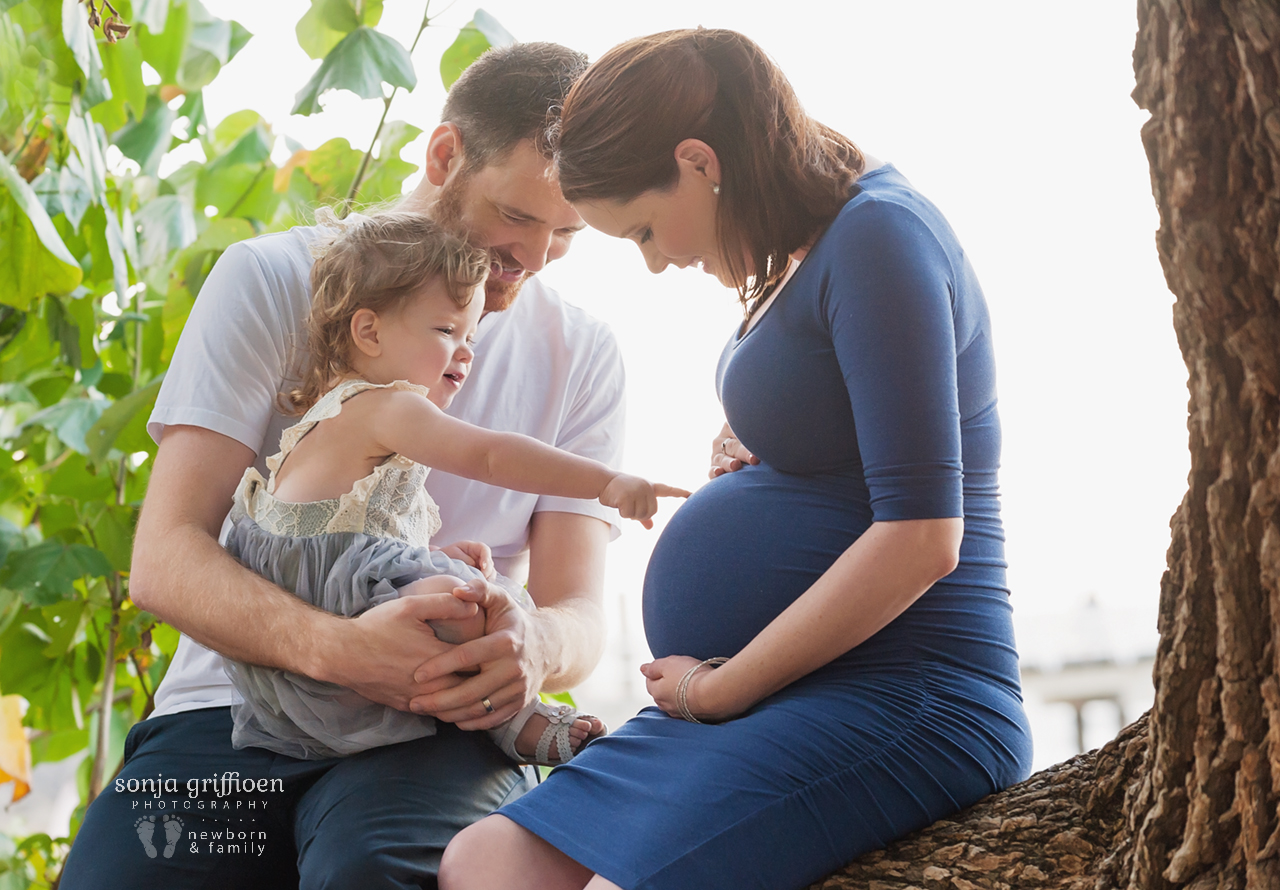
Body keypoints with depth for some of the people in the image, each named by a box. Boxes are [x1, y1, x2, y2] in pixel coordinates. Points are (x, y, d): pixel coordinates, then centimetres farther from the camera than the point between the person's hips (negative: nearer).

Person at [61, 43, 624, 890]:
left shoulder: (583, 354, 8)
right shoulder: (272, 280, 1)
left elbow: (579, 611, 3)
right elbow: (165, 560, -9)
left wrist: (533, 646, -25)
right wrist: (337, 647, -30)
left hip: (438, 725, 0)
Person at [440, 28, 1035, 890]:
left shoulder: (879, 233, -12)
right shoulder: (810, 249, 17)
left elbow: (922, 537, -20)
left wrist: (722, 686, -11)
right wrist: (751, 461, 10)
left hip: (899, 701, -10)